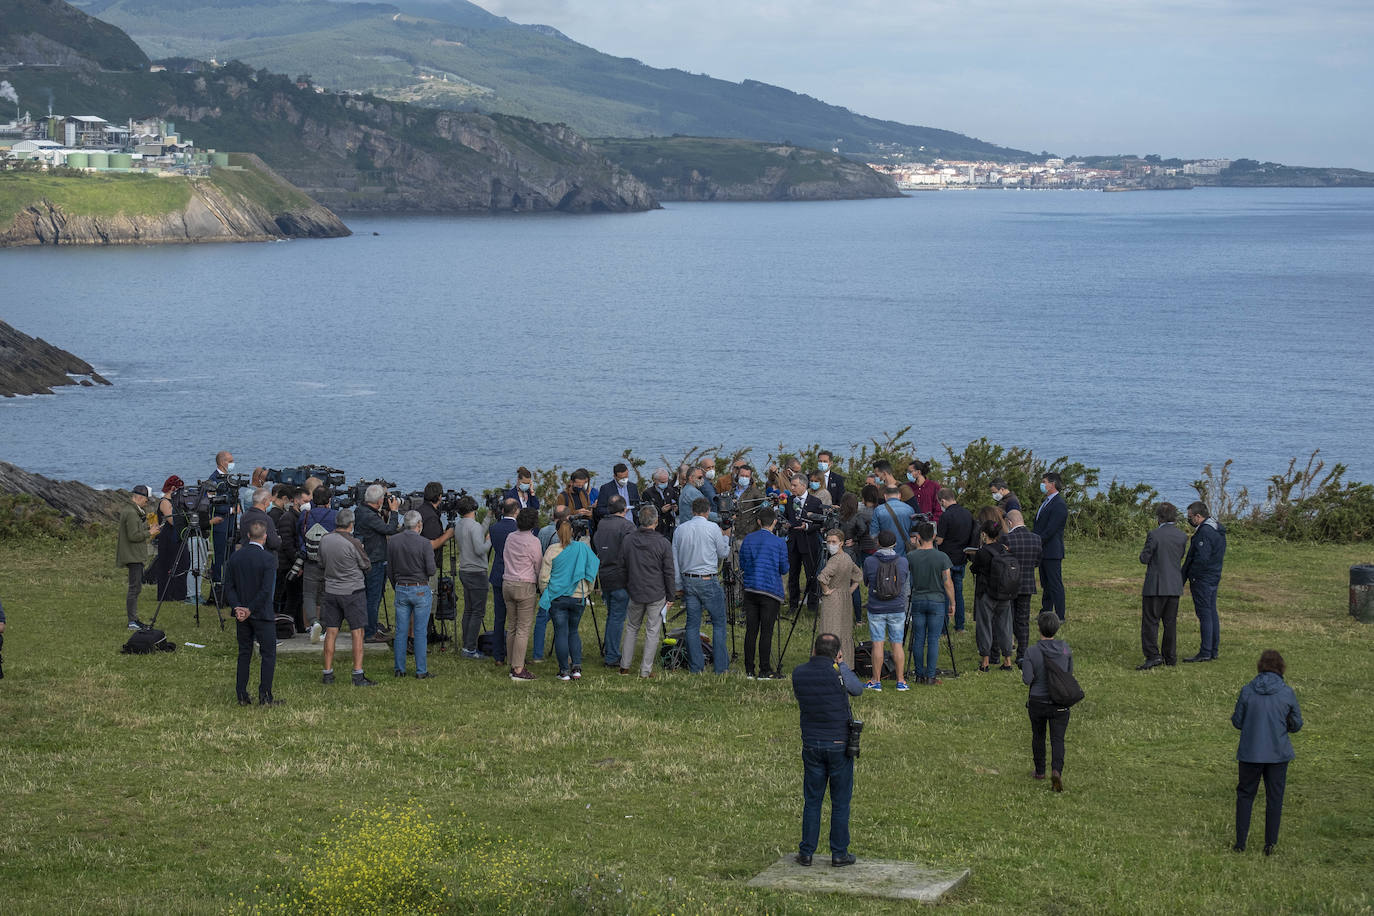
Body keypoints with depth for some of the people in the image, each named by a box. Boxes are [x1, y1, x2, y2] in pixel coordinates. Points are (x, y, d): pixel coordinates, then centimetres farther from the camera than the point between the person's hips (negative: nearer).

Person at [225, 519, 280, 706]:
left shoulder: (235, 557, 3)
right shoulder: (268, 559, -13)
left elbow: (229, 587, 1)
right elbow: (266, 590, -18)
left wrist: (237, 607, -5)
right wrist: (250, 611, -13)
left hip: (241, 614, 5)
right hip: (263, 614, -5)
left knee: (244, 654, 12)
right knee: (269, 655, 2)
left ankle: (242, 696, 12)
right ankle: (265, 696, -2)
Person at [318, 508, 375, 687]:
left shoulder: (324, 540, 0)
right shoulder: (352, 543, -18)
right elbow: (366, 565, -6)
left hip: (331, 590, 5)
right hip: (353, 591, -5)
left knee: (331, 633, 10)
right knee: (357, 633, 0)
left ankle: (328, 673, 13)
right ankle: (358, 675, -3)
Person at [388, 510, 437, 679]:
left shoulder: (392, 542, 1)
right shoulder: (424, 543, -12)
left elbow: (389, 570, 7)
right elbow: (431, 571, -14)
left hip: (401, 590, 4)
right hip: (421, 590, -4)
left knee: (400, 631, 9)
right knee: (421, 632, 2)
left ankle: (399, 669, 13)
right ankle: (421, 671, 4)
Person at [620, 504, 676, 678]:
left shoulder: (627, 540, -2)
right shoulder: (663, 544, -11)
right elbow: (669, 573, -7)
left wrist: (626, 589, 17)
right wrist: (670, 596, 3)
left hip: (634, 593, 3)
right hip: (657, 595, -3)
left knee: (631, 628, 19)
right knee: (652, 632, 5)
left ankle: (624, 666, 20)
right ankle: (646, 670, 6)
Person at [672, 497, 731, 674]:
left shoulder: (679, 530, 5)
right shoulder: (712, 528, -8)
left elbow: (675, 560, 9)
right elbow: (723, 553, 3)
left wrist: (679, 585, 17)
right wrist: (725, 537, 22)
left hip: (688, 581, 4)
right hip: (708, 581, -4)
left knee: (692, 624, 8)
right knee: (719, 623, 4)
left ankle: (696, 666, 9)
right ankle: (721, 666, 2)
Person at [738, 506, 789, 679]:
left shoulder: (747, 539, 5)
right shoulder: (778, 543, -6)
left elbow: (742, 565, 11)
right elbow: (784, 569, -1)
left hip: (750, 589, 4)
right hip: (770, 591, -4)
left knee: (751, 630, 7)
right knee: (766, 631, -2)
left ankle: (749, 670, 9)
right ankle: (765, 671, -1)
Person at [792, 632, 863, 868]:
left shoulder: (798, 673, -3)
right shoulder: (837, 673, -14)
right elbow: (858, 689, 4)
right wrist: (842, 664, 14)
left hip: (811, 744, 3)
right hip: (839, 743, -3)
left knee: (811, 801, 12)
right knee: (840, 802, 7)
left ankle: (806, 853, 14)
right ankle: (839, 854, 12)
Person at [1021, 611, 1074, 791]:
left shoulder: (1032, 652, -14)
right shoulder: (1065, 649, -6)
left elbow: (1027, 679, -17)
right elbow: (1070, 673, 6)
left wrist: (1023, 672, 5)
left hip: (1037, 701, -1)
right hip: (1060, 702, 1)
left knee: (1038, 736, 19)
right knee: (1058, 739, 1)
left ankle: (1040, 771, 31)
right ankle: (1057, 770, -20)